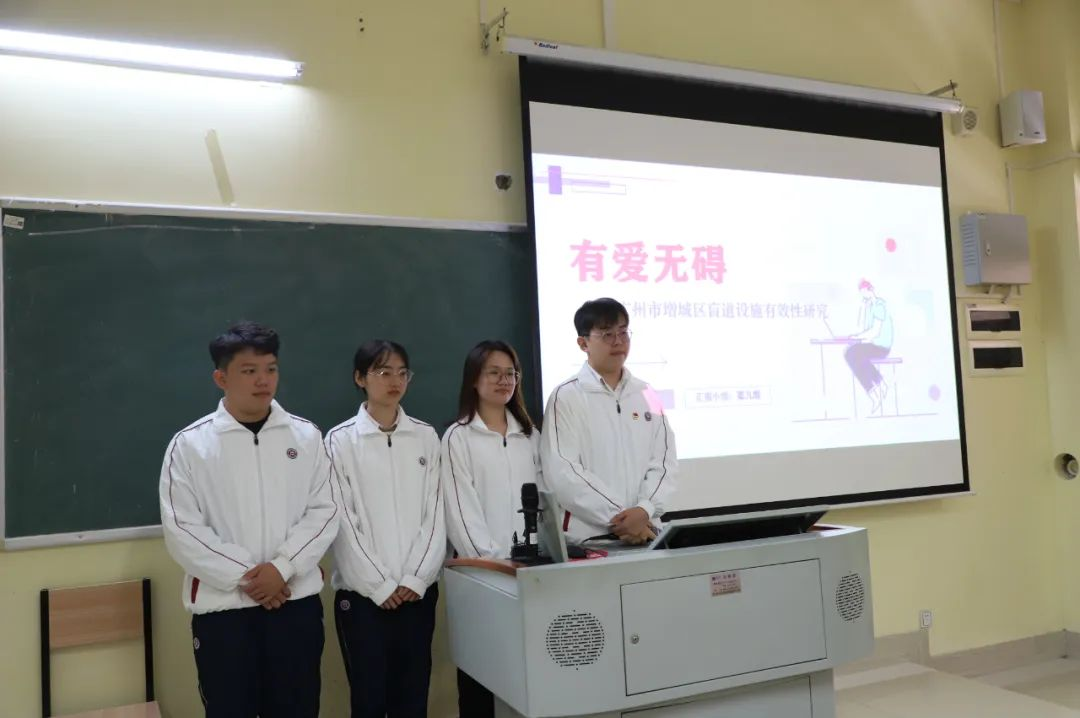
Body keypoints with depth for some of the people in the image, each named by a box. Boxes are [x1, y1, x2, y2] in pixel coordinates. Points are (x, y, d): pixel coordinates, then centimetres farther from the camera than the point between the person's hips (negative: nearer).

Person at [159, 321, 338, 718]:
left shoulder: (306, 436, 2)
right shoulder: (189, 444, -4)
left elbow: (324, 512, -1)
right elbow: (182, 531, -7)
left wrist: (281, 568, -13)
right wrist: (245, 577, -12)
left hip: (296, 601, 2)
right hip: (222, 606, -1)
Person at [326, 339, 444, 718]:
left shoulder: (426, 436, 5)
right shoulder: (340, 440, -3)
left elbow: (436, 513, 3)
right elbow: (343, 521, -5)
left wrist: (415, 579, -6)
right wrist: (380, 586, -8)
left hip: (417, 590, 2)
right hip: (363, 592, -2)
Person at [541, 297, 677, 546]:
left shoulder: (647, 395, 10)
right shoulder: (566, 397, -3)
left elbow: (664, 460, 4)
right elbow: (563, 472, -11)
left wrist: (644, 511, -11)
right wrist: (617, 517, -14)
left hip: (644, 531, 3)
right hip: (588, 536, -3)